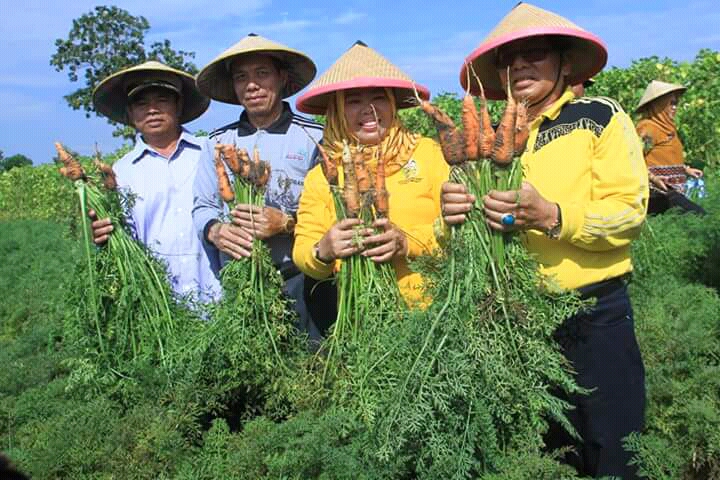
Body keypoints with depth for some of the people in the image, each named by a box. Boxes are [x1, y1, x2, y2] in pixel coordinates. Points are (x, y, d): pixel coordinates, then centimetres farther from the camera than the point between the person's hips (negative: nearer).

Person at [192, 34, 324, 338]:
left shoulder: (315, 137, -1)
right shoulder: (219, 141, 12)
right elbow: (203, 207, 13)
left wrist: (287, 222, -20)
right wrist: (215, 230, -9)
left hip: (299, 282, -3)